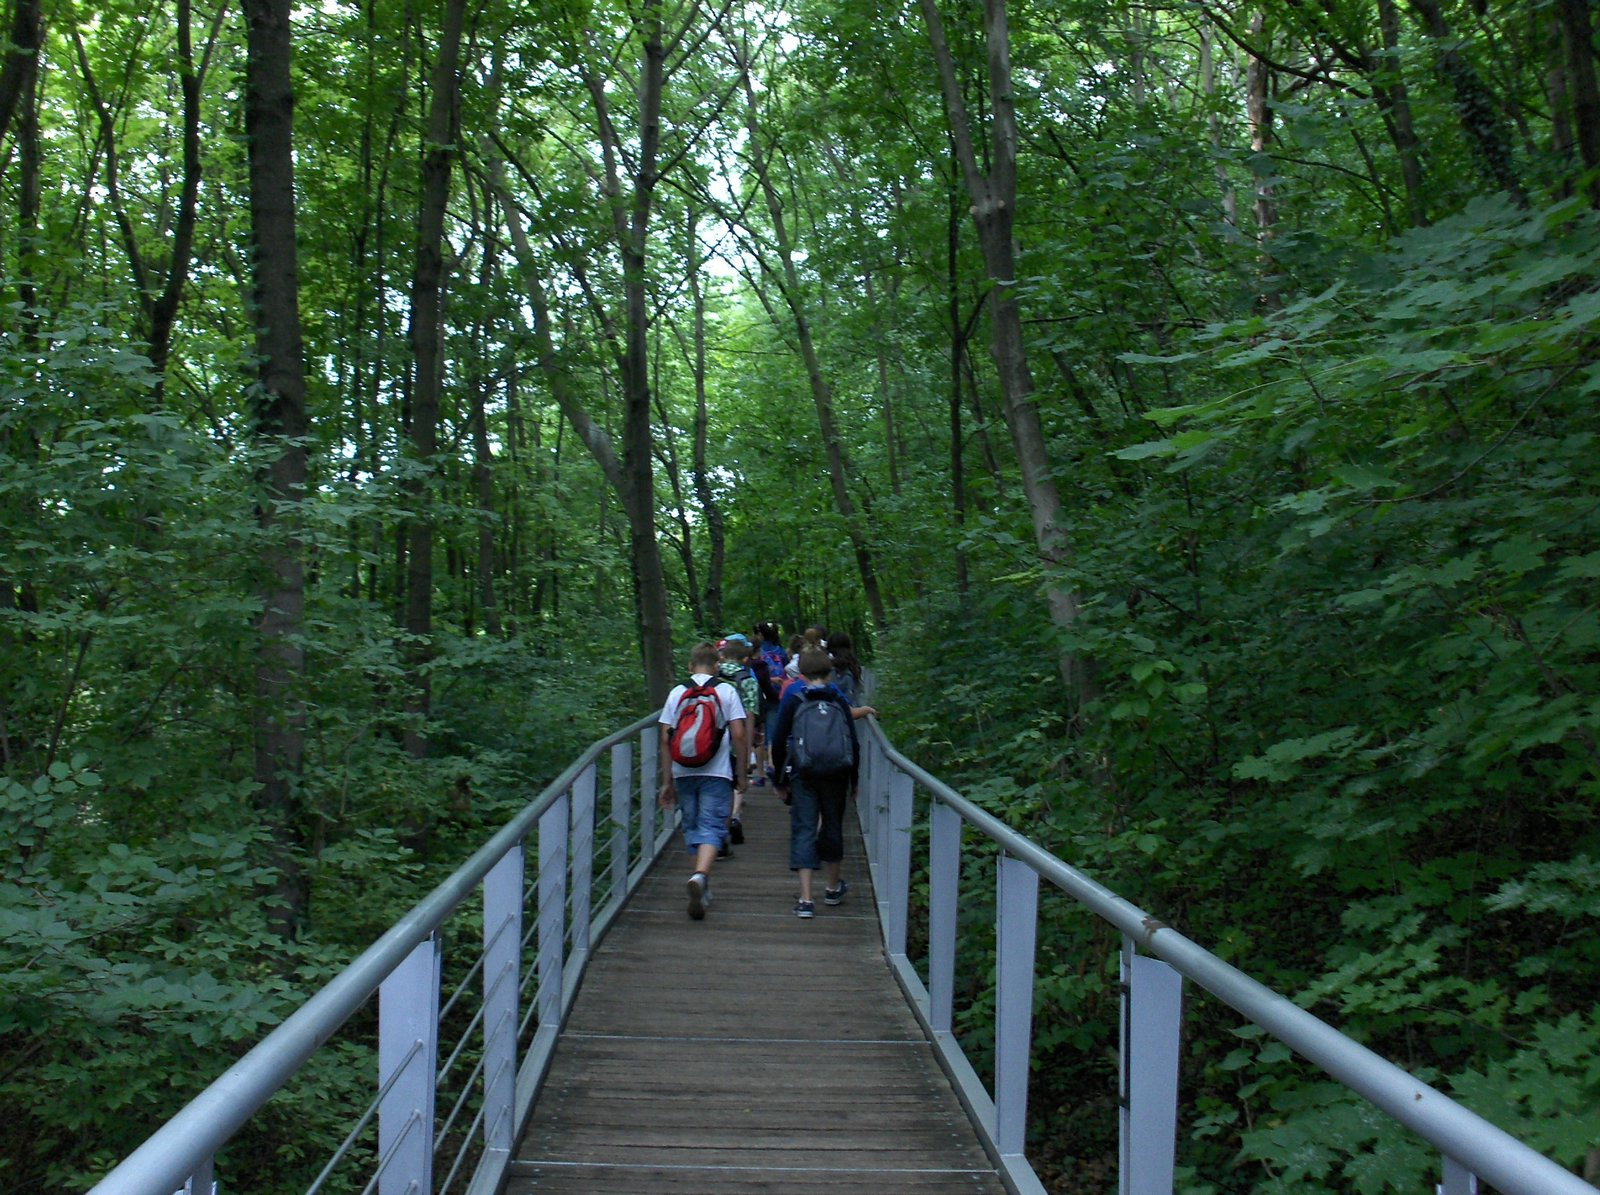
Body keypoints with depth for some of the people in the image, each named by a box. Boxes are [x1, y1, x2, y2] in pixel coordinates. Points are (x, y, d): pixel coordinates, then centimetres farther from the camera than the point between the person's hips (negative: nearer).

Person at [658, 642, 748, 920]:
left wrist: (667, 781, 9)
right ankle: (700, 876, -27)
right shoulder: (726, 691, 0)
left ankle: (702, 888, 22)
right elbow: (739, 735, -5)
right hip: (717, 772, -2)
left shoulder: (677, 693, 6)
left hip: (684, 772, 3)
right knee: (712, 827, -3)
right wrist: (741, 774, 4)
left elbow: (666, 739, 4)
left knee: (692, 827, 15)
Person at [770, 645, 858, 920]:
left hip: (802, 776, -2)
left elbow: (779, 743, -1)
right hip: (836, 776, 2)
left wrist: (780, 781, 9)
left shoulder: (792, 701, -2)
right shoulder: (839, 702, 1)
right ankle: (833, 888, 35)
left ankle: (806, 899, -10)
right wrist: (853, 780, 14)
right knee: (832, 827, 18)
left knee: (803, 830, -1)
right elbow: (854, 744, 3)